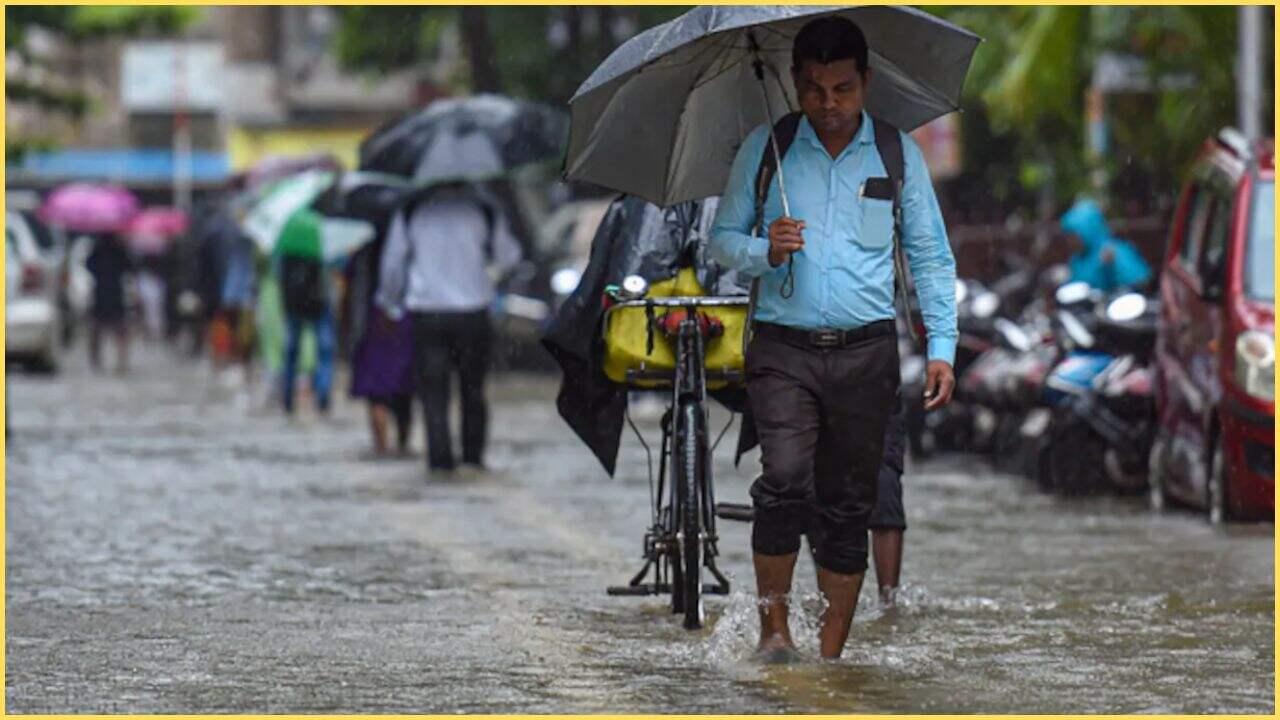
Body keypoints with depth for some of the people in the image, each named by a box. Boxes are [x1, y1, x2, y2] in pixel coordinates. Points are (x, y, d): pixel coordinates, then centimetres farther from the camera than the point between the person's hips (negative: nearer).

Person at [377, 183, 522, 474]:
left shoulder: (410, 210, 0)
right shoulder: (482, 208, -1)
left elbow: (392, 262, 6)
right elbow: (508, 256, 8)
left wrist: (390, 302, 21)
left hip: (426, 314, 0)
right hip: (472, 312, 0)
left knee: (433, 390, 3)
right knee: (473, 389, 13)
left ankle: (440, 459, -5)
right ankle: (473, 456, 11)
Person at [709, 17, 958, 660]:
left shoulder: (897, 154, 8)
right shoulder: (763, 149, 6)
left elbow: (931, 257, 12)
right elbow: (722, 239, 12)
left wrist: (941, 348, 4)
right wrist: (764, 252, -11)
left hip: (865, 351, 1)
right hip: (783, 347, -1)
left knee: (849, 505, 2)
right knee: (785, 479, -21)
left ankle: (830, 656, 9)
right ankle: (773, 628, -9)